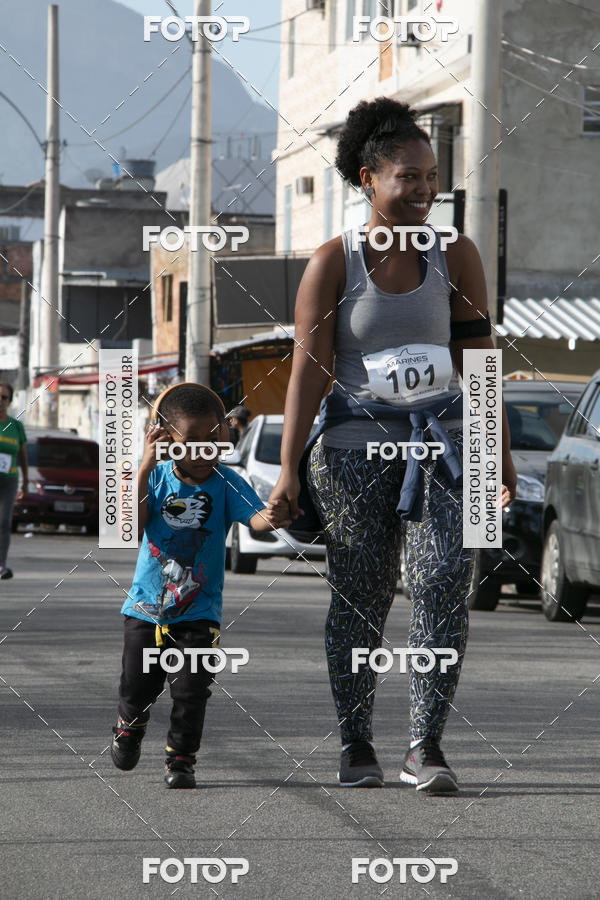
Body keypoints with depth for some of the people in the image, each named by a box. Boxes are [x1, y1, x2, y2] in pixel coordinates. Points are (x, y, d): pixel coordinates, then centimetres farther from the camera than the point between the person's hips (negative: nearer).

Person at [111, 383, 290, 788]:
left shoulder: (225, 483, -8)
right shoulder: (156, 478, -5)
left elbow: (253, 515, -24)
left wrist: (268, 518, -49)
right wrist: (145, 469, -23)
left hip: (198, 612, -1)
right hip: (147, 604, 1)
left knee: (191, 690, -9)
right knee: (138, 686, 9)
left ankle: (181, 759, 10)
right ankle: (130, 726, 42)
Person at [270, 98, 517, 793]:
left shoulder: (455, 257, 5)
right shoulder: (332, 262, -1)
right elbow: (309, 370, -3)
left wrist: (501, 460, 4)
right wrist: (289, 468, -7)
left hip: (438, 437, 2)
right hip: (356, 442, -1)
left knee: (442, 581, -13)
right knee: (359, 595, 3)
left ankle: (425, 748, -11)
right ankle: (356, 748, 15)